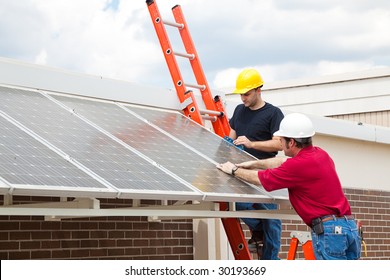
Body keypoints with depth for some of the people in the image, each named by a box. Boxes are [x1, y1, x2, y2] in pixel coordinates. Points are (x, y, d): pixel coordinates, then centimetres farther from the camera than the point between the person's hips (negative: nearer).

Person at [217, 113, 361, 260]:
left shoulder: (299, 165, -13)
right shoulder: (320, 154, 14)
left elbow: (260, 179, 2)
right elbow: (282, 162, 32)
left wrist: (234, 170, 19)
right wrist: (254, 163, 41)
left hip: (329, 231, -9)